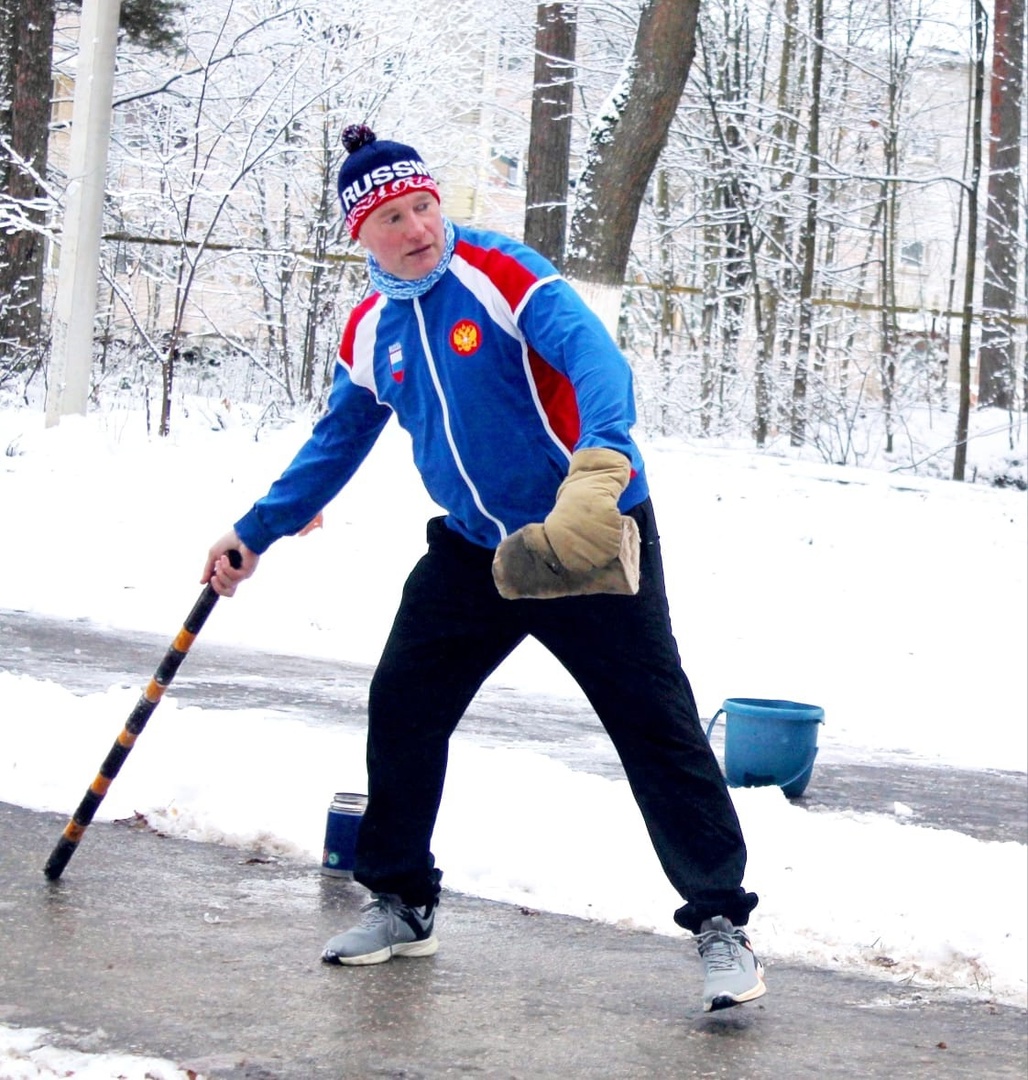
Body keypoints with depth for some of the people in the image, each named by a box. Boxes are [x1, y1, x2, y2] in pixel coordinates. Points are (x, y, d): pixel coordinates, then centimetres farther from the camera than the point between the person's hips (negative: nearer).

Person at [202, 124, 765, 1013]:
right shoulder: (371, 331, 5)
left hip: (590, 539, -6)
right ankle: (402, 904, 22)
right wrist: (256, 535, 18)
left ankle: (721, 922, 2)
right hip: (474, 547, 6)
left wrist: (601, 458, -49)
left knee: (655, 726, -8)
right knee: (403, 705, 5)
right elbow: (336, 443, 19)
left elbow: (592, 355, -30)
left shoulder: (500, 274, -16)